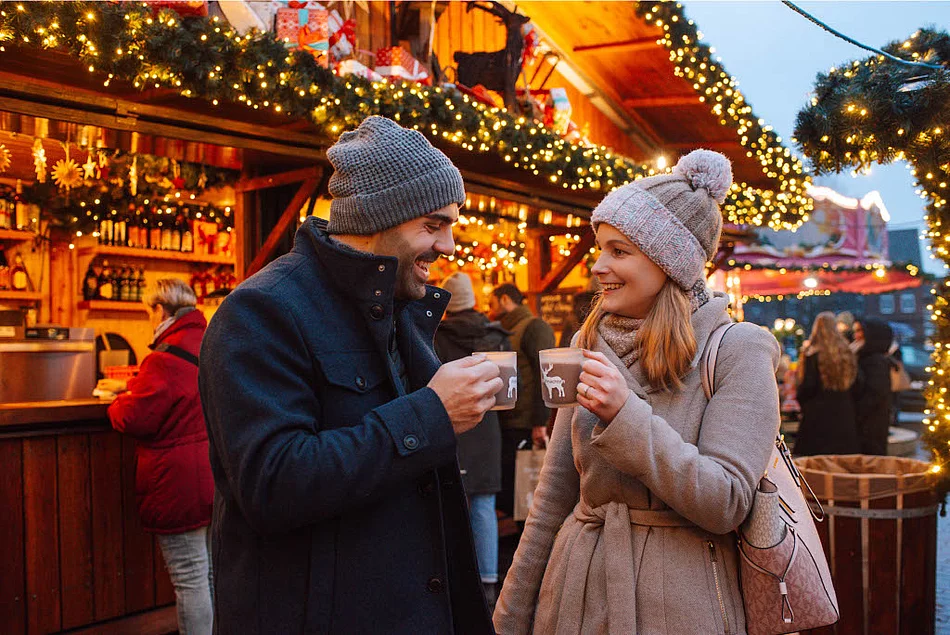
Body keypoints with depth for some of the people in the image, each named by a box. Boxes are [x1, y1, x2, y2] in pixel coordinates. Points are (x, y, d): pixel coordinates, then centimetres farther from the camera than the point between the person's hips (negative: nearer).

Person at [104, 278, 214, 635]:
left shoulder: (167, 356, -18)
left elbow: (134, 418, -16)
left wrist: (119, 402, 5)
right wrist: (131, 388, 28)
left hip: (181, 483, -8)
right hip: (218, 478, 8)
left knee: (189, 580, 1)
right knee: (216, 574, 18)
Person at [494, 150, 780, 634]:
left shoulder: (737, 350, -10)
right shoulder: (589, 345, 3)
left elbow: (725, 505, -17)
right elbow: (554, 496, 5)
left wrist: (626, 415, -27)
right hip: (578, 594, 4)